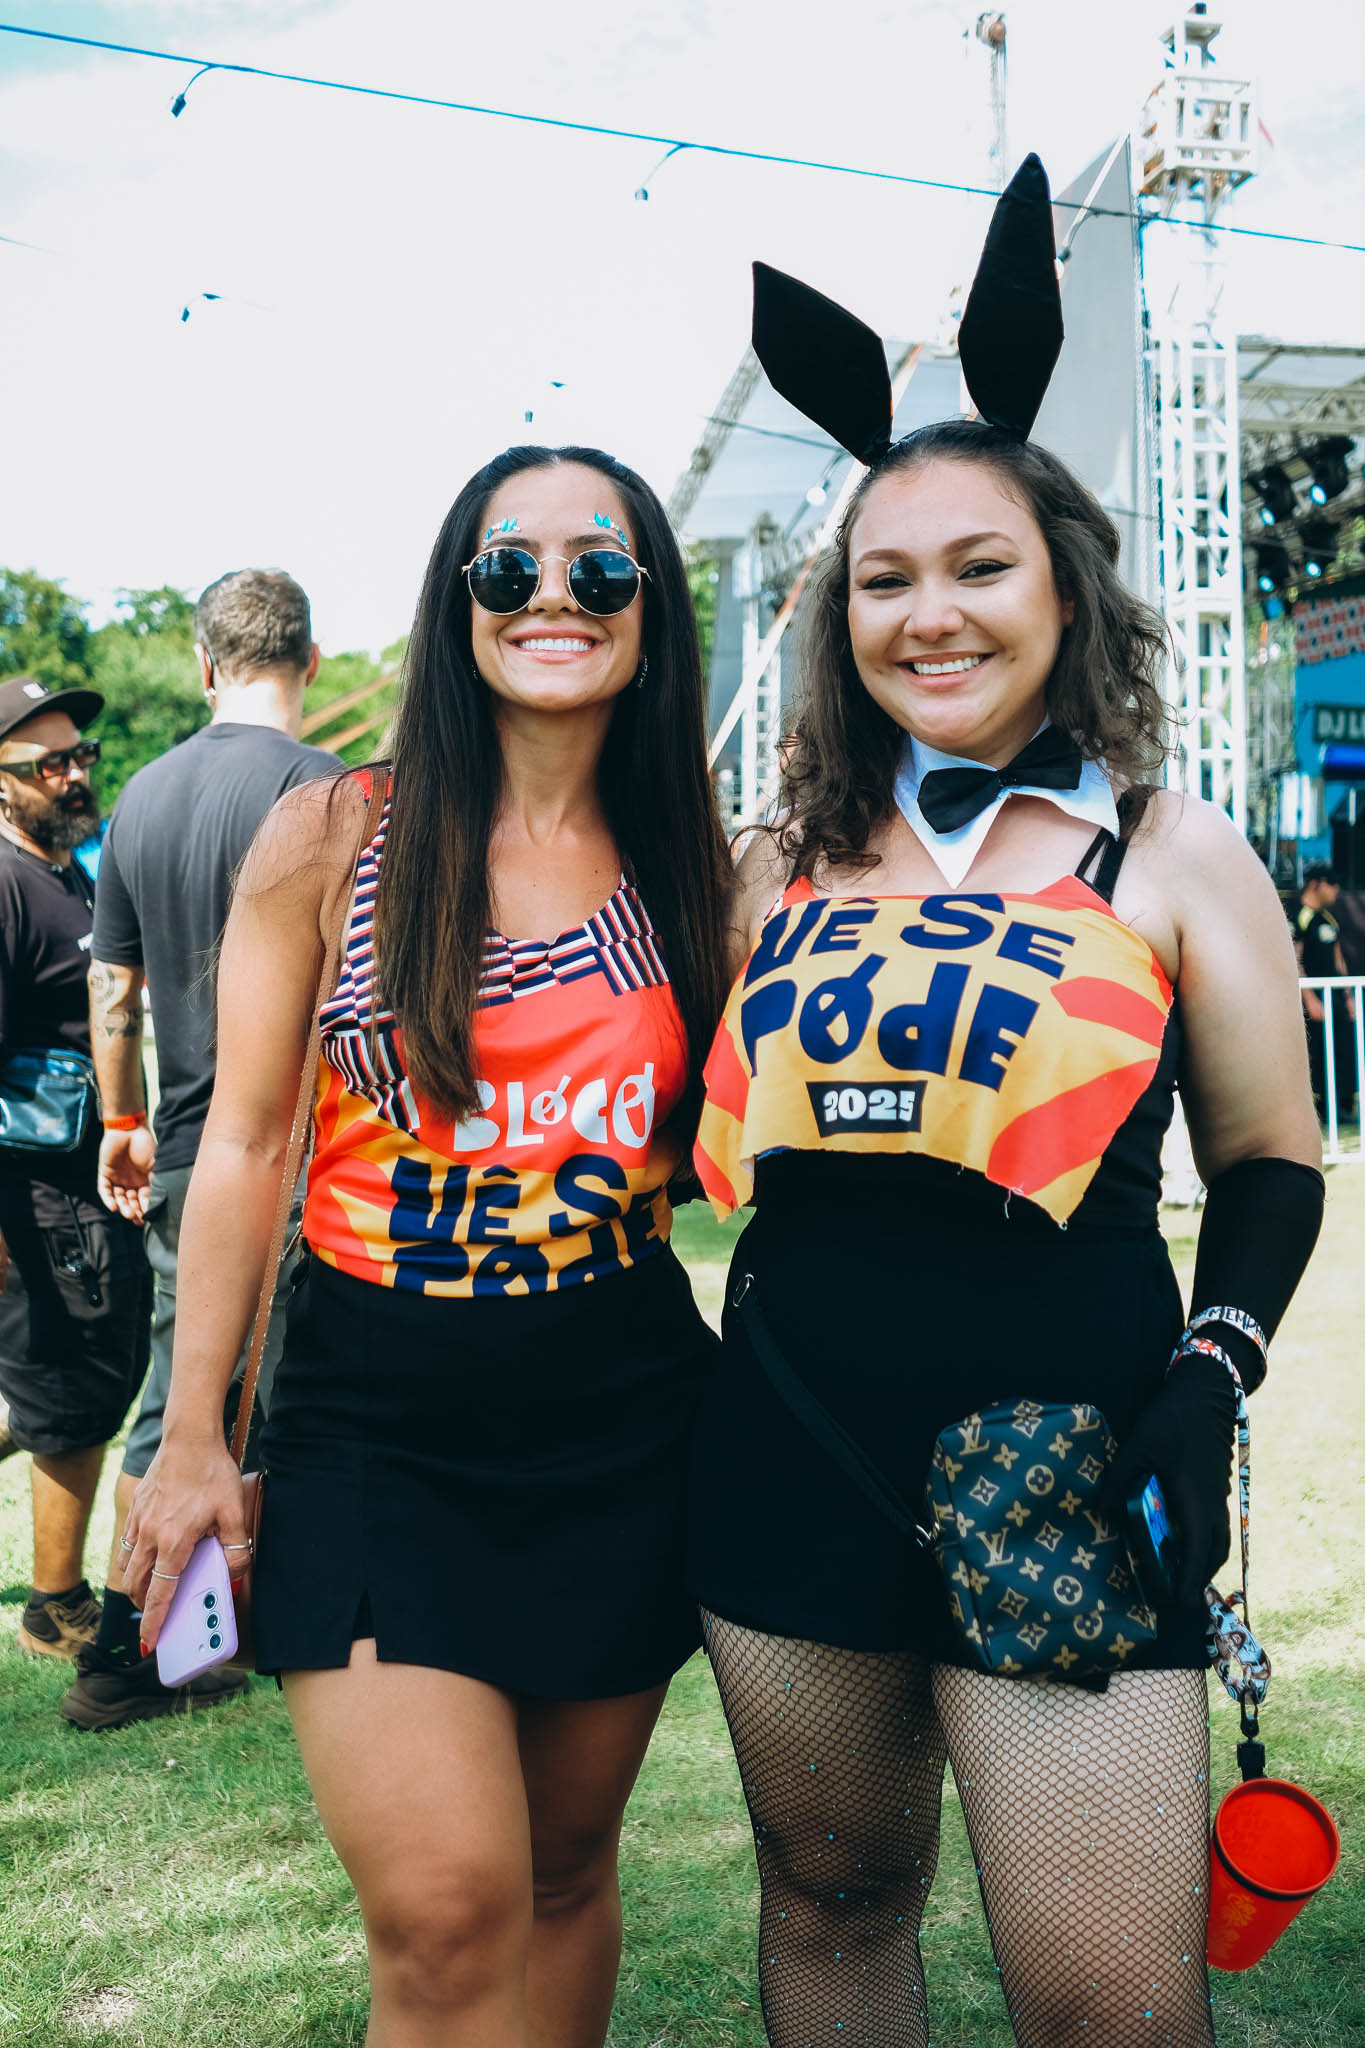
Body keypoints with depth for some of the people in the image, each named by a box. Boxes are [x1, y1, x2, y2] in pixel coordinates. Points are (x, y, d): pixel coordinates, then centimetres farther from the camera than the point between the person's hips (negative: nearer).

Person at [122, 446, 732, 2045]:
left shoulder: (693, 875, 5)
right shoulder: (335, 841, -2)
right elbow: (243, 1144, 0)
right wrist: (192, 1435, -2)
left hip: (619, 1425, 3)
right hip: (377, 1420, -2)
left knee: (565, 1870, 16)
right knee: (443, 1911, -11)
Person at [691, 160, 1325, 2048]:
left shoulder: (1173, 855, 0)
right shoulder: (786, 863, 7)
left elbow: (1269, 1164, 4)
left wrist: (1208, 1383, -10)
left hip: (1057, 1475, -3)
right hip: (791, 1452, 4)